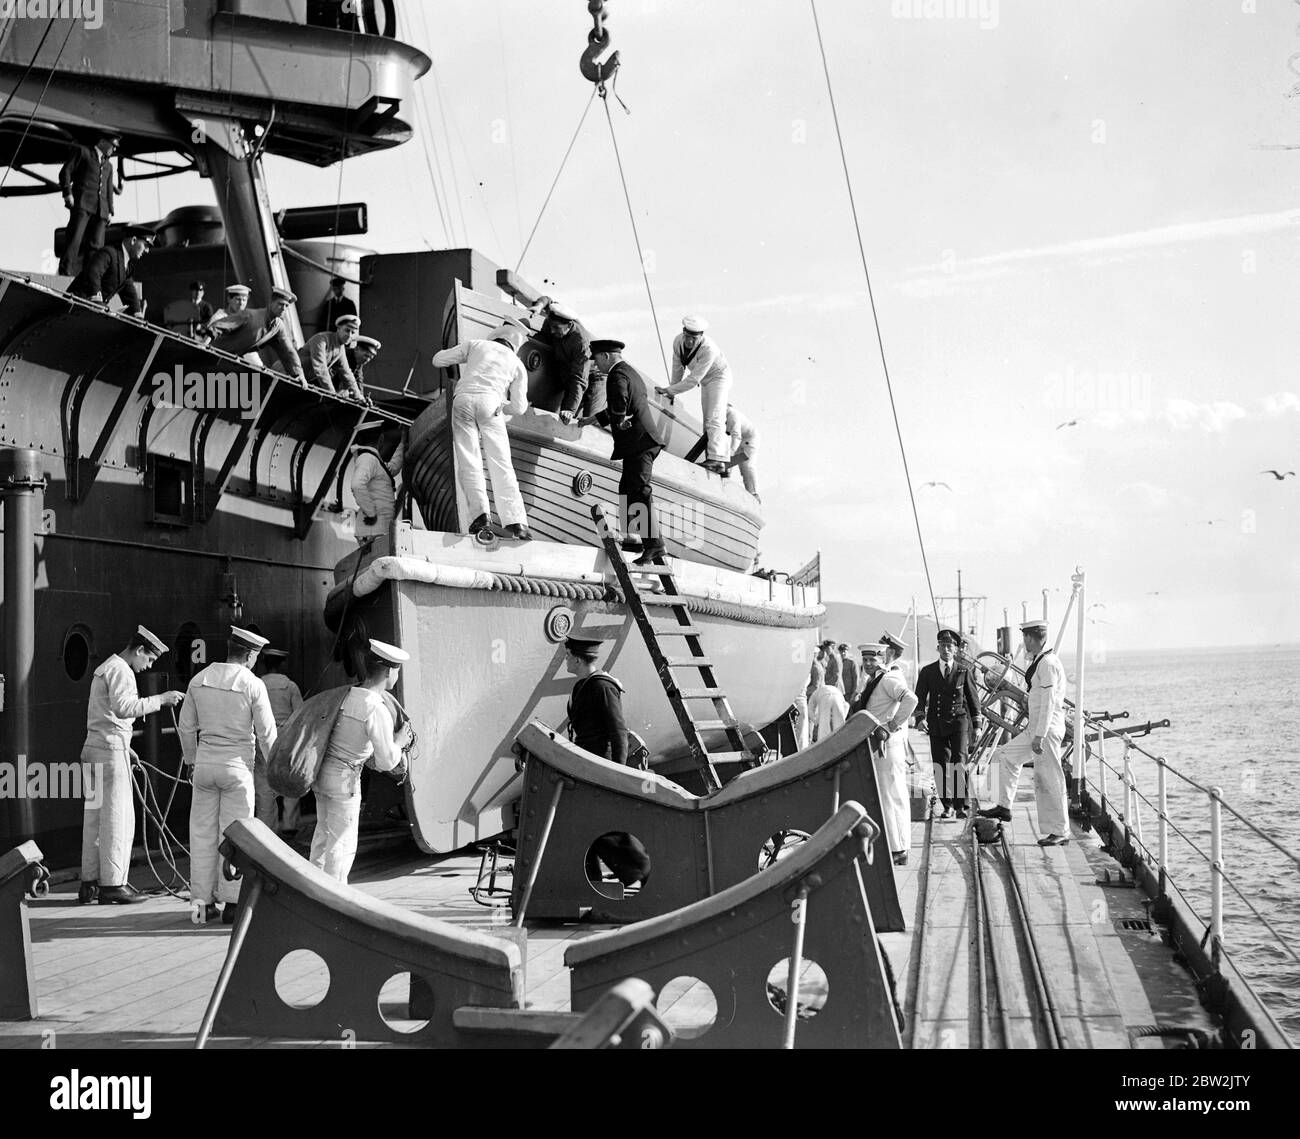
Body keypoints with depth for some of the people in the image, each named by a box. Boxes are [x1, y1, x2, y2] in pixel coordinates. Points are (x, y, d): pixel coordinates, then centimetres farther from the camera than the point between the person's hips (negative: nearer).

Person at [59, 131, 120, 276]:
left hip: (101, 209, 5)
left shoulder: (108, 165, 30)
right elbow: (65, 171, 5)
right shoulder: (81, 151, 14)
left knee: (95, 245, -9)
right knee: (75, 238, -18)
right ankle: (66, 272, -23)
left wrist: (110, 211, 14)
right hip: (82, 203, -5)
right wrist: (68, 193, -9)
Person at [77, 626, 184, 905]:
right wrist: (160, 699, -22)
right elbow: (124, 707, -26)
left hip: (93, 748, 10)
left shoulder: (105, 668, 22)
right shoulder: (120, 671, -11)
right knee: (117, 819, -7)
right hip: (111, 751, -10)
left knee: (95, 818, 11)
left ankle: (89, 883, 13)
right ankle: (112, 884, -6)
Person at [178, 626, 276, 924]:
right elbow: (266, 733, -6)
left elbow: (186, 727, 10)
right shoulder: (253, 685, -9)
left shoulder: (199, 679, 4)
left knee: (202, 832, 9)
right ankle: (231, 902, 3)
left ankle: (202, 901, 12)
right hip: (237, 764, -4)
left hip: (205, 763, 4)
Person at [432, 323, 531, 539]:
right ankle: (515, 520, -11)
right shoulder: (517, 364, 24)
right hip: (490, 402, 0)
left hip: (463, 398, 0)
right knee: (501, 464, -1)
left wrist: (463, 357, 43)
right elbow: (519, 407, 15)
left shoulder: (475, 345, 23)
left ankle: (480, 512, -19)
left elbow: (438, 360, 24)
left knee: (468, 461, -3)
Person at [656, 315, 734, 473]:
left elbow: (693, 380, -34)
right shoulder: (678, 341, -16)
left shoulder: (709, 350, -36)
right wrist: (672, 391, 8)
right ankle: (725, 458, 16)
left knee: (714, 419, -22)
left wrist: (668, 390, -31)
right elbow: (678, 367, 1)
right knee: (708, 421, 11)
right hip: (706, 382, 8)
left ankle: (717, 459, -32)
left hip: (719, 377, -8)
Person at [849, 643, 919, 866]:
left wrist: (891, 727, -24)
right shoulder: (873, 682, 17)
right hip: (875, 747, 10)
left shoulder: (889, 679, -13)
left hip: (888, 746, -10)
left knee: (891, 797, -7)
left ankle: (898, 850, -3)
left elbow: (910, 699, -28)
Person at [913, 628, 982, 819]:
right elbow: (920, 697, 2)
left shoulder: (964, 672, 3)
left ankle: (960, 806, -11)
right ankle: (947, 806, 12)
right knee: (940, 767, 2)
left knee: (959, 762, -14)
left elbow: (973, 698, 9)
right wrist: (920, 718, -15)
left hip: (959, 721, -2)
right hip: (936, 725, 2)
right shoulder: (927, 672, 5)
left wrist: (976, 725, 8)